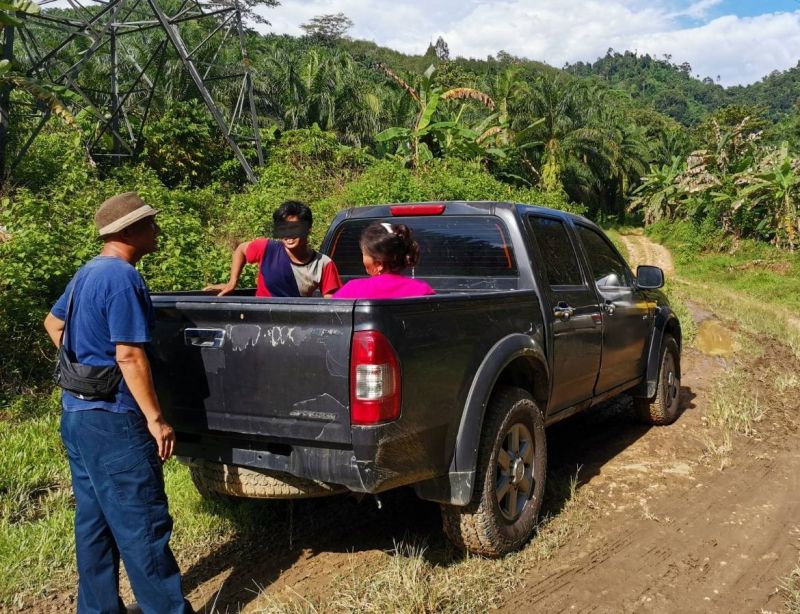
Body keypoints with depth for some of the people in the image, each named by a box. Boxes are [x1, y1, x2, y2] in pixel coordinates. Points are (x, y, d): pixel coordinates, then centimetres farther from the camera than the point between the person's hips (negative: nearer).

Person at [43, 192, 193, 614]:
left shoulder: (87, 272, 12)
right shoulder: (122, 278, -18)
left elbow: (53, 322, 27)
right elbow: (128, 356, -22)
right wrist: (155, 419, -18)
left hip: (77, 412, 10)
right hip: (111, 419, -10)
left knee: (94, 522, 16)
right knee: (142, 527, -2)